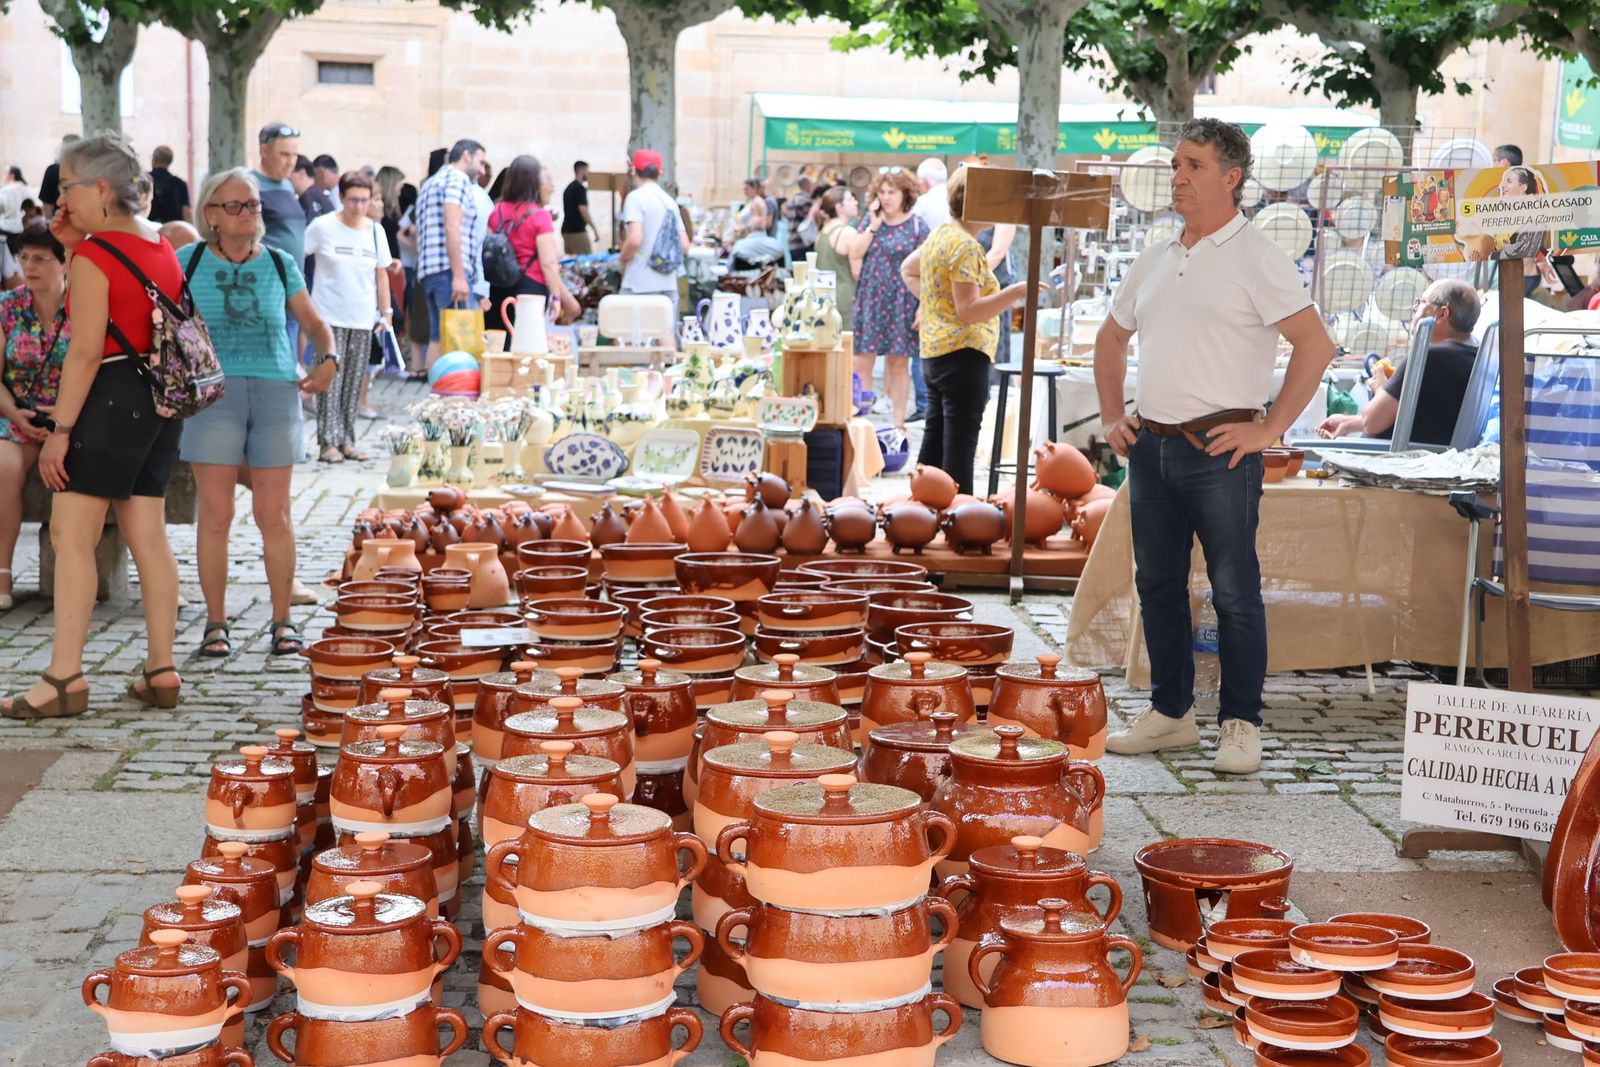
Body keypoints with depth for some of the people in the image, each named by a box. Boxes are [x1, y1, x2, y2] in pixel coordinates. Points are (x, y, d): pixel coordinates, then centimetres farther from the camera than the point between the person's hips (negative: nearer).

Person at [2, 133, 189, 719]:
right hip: (161, 401, 8)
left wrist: (59, 429, -16)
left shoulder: (93, 257, -12)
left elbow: (85, 351, -18)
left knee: (71, 536, -4)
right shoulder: (161, 249, 12)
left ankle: (65, 678, -5)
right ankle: (162, 671, 11)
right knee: (149, 537, 10)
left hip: (111, 400, -8)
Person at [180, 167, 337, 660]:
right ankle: (216, 623, 9)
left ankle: (282, 622, 11)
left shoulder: (279, 263, 9)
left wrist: (328, 359, -4)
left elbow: (314, 324, 16)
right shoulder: (190, 263, 5)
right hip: (213, 394, -1)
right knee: (216, 515, -2)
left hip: (275, 391, 1)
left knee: (274, 514, 2)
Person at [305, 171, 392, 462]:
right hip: (330, 317, -4)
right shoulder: (323, 226, -3)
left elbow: (381, 274, 15)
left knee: (354, 383, 5)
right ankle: (328, 443, -5)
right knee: (331, 380, -8)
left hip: (363, 319, 4)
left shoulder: (375, 230, 9)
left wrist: (386, 312, 11)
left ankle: (347, 441, 13)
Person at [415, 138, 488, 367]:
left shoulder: (431, 183, 26)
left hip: (427, 271, 10)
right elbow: (452, 228, -15)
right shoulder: (458, 178, -4)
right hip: (449, 270, -10)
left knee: (437, 339, 7)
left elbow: (420, 236, 25)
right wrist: (459, 276, -20)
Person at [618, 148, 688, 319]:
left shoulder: (635, 198, -6)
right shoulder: (670, 201, 12)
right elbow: (684, 246, 10)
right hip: (668, 284, 6)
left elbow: (635, 240, -17)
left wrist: (623, 259, 1)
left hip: (640, 285, -6)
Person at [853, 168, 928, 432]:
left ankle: (899, 422, 9)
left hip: (901, 303, -3)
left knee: (898, 362, 3)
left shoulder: (917, 226, 0)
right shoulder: (870, 221, 11)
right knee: (862, 360, -1)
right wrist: (874, 226, -9)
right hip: (870, 299, 3)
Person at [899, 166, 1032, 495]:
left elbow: (908, 270, 29)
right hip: (964, 354, -10)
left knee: (934, 443, 15)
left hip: (934, 351, 10)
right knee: (960, 445, -9)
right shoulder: (965, 246, -17)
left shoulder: (939, 234, 13)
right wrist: (1016, 292, -27)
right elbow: (969, 311, -22)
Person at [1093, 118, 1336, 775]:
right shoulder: (1156, 259, 14)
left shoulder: (1255, 258, -7)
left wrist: (1268, 430, -15)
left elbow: (1316, 346, -14)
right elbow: (1111, 339, 27)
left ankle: (1241, 725, 6)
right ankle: (1170, 714, 22)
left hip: (1218, 449, -7)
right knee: (1157, 585, 12)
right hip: (1150, 446, 7)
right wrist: (1112, 416, 16)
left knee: (1235, 591, -2)